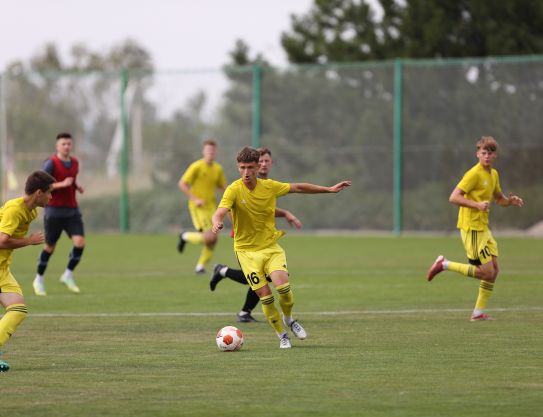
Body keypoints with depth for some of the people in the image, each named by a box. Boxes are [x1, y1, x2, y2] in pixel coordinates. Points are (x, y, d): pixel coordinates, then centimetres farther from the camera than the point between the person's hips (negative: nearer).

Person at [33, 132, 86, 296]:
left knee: (80, 243, -13)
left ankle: (68, 275, 5)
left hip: (72, 211, 5)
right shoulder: (51, 163, -11)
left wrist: (77, 187, 6)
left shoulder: (75, 162, 9)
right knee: (50, 247, 6)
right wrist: (62, 184, -25)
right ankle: (39, 279, 25)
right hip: (54, 211, -5)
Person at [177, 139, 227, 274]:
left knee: (213, 240, 0)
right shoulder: (196, 166, -11)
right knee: (210, 236, -17)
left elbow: (222, 186, 19)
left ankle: (200, 266, 16)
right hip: (198, 207, -6)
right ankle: (185, 236, 9)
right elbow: (182, 184, -12)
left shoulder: (218, 169, 7)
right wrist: (195, 199, -18)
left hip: (211, 206, 6)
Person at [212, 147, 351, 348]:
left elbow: (298, 188, 13)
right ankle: (282, 335, 11)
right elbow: (220, 212, -27)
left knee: (283, 286, -19)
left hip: (271, 246, 2)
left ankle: (289, 319, 12)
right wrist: (217, 222, -52)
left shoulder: (269, 186, -1)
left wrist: (329, 189, 15)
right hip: (247, 250, -2)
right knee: (265, 296, -10)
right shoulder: (234, 190, -13)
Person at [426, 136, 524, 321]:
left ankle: (478, 313, 12)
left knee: (494, 270, 6)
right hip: (472, 228, -9)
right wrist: (476, 205, -29)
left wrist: (510, 201, 5)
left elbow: (499, 198, 27)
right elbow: (453, 198, -19)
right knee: (487, 272, -10)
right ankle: (444, 264, 1)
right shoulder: (474, 174, -14)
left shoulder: (493, 174, 13)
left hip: (483, 228, 9)